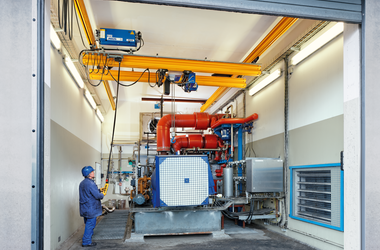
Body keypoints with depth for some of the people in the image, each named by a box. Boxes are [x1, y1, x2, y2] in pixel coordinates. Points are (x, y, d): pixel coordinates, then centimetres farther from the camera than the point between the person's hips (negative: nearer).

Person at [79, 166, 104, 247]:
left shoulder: (82, 183, 11)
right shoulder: (90, 183, -21)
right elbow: (97, 195, -22)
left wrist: (98, 190, 11)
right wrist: (102, 195, -1)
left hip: (85, 208, 10)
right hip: (91, 209, -10)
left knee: (88, 224, 18)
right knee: (90, 225, 0)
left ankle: (87, 240, 25)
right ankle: (86, 242, 6)